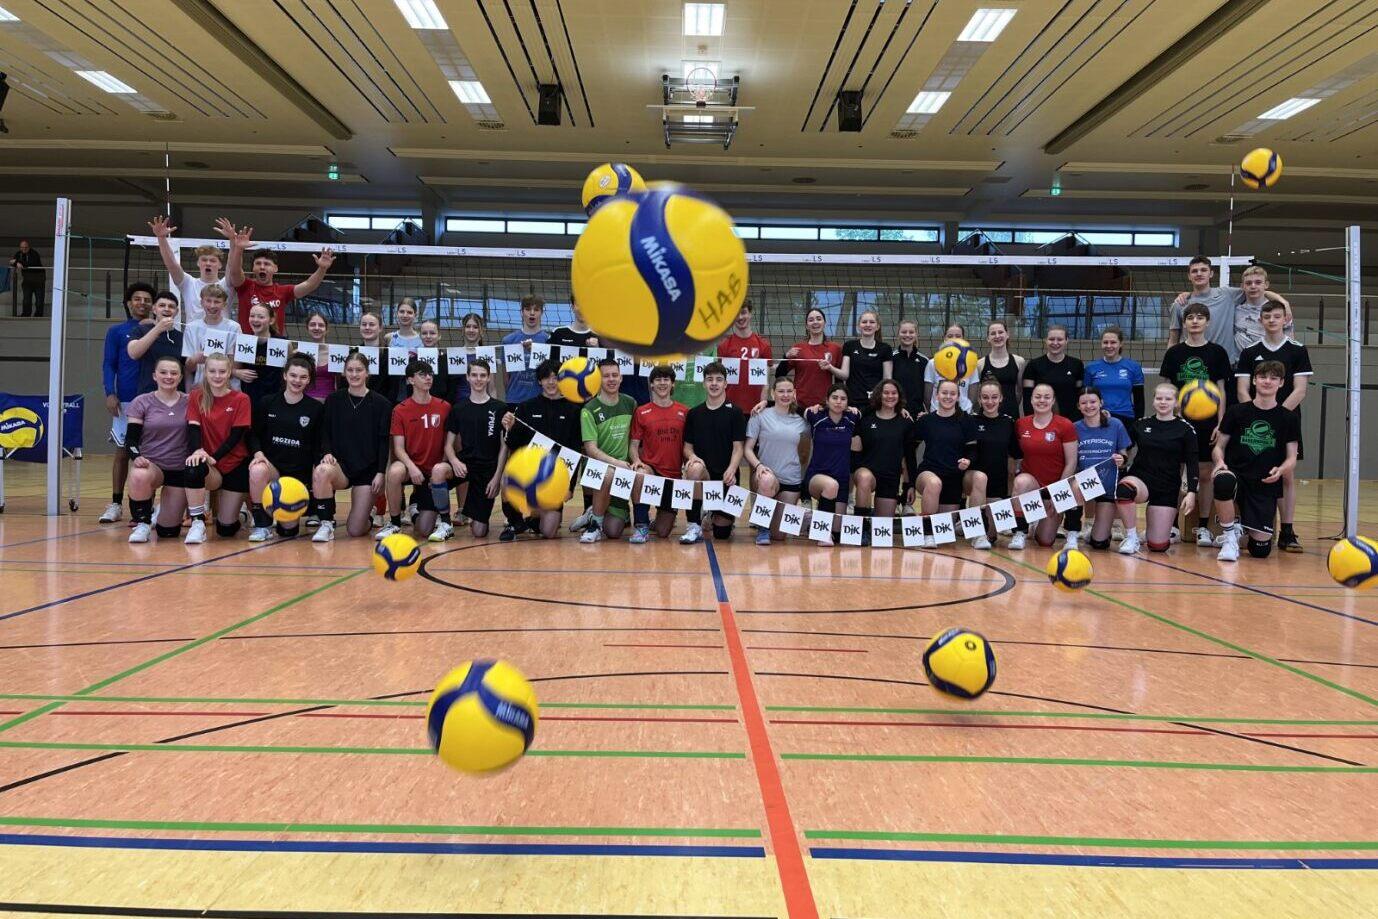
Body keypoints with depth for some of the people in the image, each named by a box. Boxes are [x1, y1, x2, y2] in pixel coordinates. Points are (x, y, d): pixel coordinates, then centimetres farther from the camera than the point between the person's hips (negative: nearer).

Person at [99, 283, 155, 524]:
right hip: (125, 401, 0)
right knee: (122, 452, 4)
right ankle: (116, 504, 12)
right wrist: (110, 393, -8)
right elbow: (108, 365, 4)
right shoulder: (116, 331, 8)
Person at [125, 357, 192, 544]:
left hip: (180, 470, 1)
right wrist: (136, 457, -24)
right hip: (151, 464, -1)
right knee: (138, 477, -40)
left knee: (168, 531, -2)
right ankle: (142, 524, -11)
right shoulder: (141, 402, -1)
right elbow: (131, 439, -2)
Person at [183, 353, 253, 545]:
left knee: (226, 529, -2)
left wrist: (214, 457, -23)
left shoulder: (241, 399, -4)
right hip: (211, 468, 1)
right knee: (194, 469, -37)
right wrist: (197, 450, -29)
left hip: (236, 465, -1)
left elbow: (236, 435, -10)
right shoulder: (197, 397, 2)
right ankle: (197, 525, -19)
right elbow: (193, 427, -8)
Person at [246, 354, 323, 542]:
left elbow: (318, 445, 5)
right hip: (271, 465, 0)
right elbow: (253, 434, 5)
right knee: (257, 470, -38)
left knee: (288, 529, -7)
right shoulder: (267, 403, 3)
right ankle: (262, 525, -18)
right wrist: (258, 452, -15)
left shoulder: (316, 409, 2)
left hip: (299, 472, 0)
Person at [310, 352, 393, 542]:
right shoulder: (333, 400, 5)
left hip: (368, 469, -1)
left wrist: (380, 472, -10)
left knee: (355, 530, -8)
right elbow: (325, 433, 6)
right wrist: (327, 453, -14)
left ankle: (368, 513, 31)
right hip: (340, 464, 1)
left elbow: (384, 442, -1)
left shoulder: (381, 404, 1)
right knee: (320, 472, -37)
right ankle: (326, 525, -17)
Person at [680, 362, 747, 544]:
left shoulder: (735, 413, 0)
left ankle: (718, 513, 35)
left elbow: (738, 448, -4)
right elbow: (687, 446, 9)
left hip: (726, 477, -1)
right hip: (704, 472, 1)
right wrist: (692, 456, -15)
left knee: (722, 532, -5)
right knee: (694, 468, -37)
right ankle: (694, 526, -23)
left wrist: (731, 471, -23)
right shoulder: (693, 414, 9)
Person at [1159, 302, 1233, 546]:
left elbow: (1221, 390, 3)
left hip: (1207, 423, 0)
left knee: (1206, 474, 3)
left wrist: (1220, 423, -4)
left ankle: (1203, 527, 11)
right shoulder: (1174, 353, 5)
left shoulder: (1217, 352, 3)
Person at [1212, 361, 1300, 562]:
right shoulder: (1236, 412, 5)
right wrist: (1220, 461, -15)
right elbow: (1219, 446, 8)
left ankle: (1245, 525, 30)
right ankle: (1231, 537, -15)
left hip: (1266, 486, 1)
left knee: (1260, 549, -9)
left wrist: (1280, 470, -17)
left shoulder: (1288, 418, 6)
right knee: (1223, 481, -41)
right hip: (1236, 475, -1)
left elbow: (1291, 459, 6)